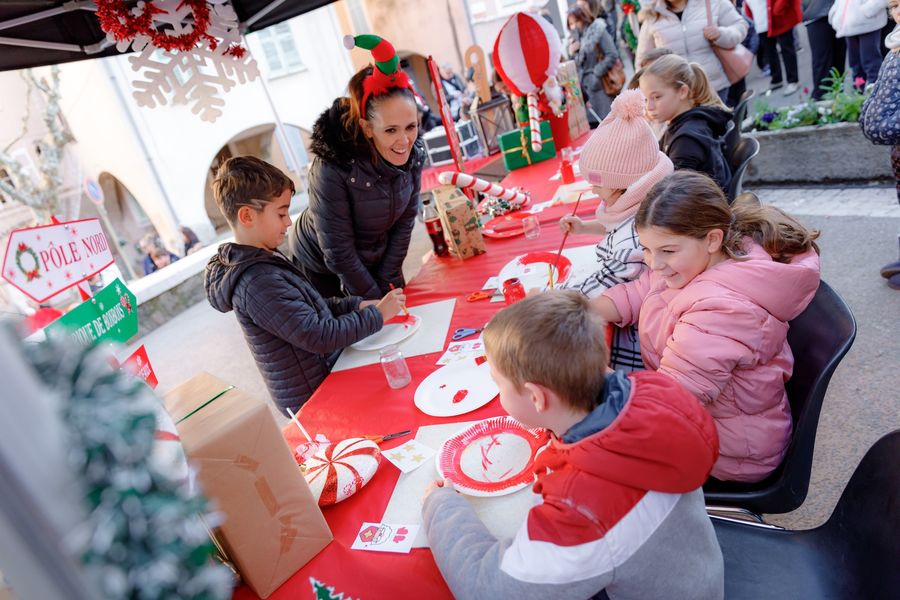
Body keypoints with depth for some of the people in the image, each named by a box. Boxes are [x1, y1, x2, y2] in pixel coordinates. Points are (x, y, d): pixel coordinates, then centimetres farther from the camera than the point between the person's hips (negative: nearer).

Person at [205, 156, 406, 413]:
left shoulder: (263, 260, 4)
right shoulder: (257, 282, -27)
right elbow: (320, 337, -26)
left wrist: (356, 305, 0)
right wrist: (377, 314, -15)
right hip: (314, 398, -9)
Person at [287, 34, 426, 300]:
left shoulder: (413, 153, -17)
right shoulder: (333, 169, -34)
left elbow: (405, 221, -6)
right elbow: (338, 254, -26)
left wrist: (386, 282, -7)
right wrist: (375, 302, -18)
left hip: (376, 258, 5)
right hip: (320, 267, -4)